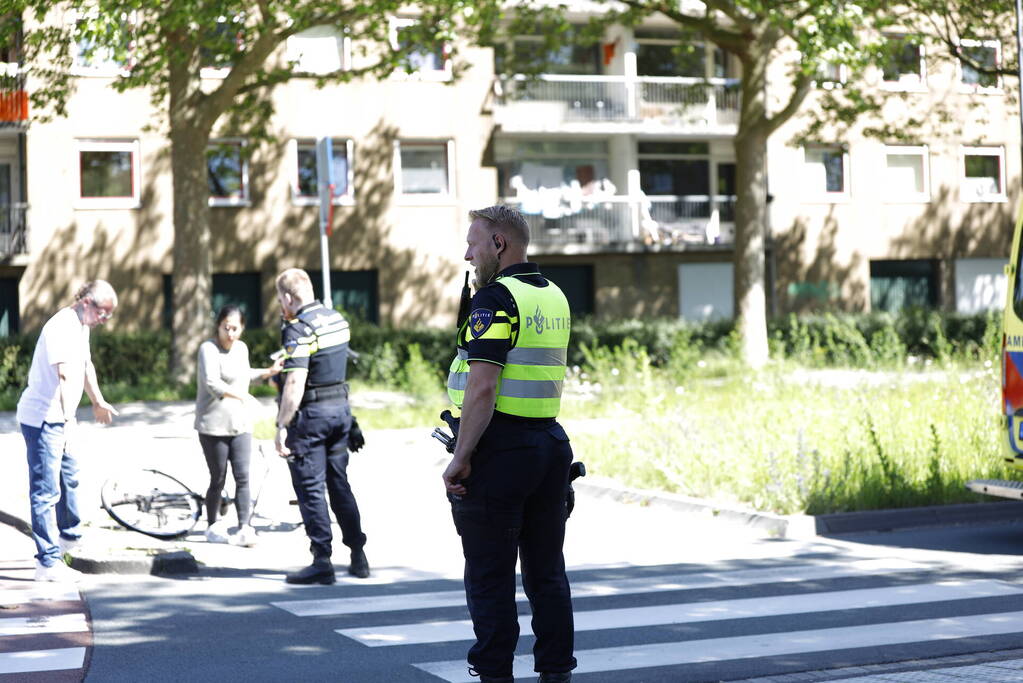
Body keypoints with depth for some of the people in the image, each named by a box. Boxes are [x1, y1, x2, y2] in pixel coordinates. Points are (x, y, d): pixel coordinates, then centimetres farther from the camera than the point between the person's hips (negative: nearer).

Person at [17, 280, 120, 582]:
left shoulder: (82, 327, 9)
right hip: (42, 420, -10)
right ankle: (48, 563, -4)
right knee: (46, 490, -7)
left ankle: (67, 534, 48)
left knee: (69, 477, 27)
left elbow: (86, 365, 26)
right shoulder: (62, 327, -24)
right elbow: (64, 376, -35)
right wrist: (69, 421, -45)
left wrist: (98, 402, 38)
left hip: (58, 419, 10)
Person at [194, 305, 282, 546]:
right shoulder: (209, 348, -12)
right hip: (214, 426, -6)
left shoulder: (241, 348, 11)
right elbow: (212, 383, -26)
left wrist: (269, 371, 24)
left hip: (240, 426, 6)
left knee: (242, 477, -4)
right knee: (218, 479, 3)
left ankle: (245, 529, -6)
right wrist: (239, 395, -31)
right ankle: (213, 527, 20)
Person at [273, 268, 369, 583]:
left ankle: (322, 561, -3)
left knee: (310, 488, -2)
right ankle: (358, 556, 17)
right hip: (341, 406, 8)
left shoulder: (298, 329, -16)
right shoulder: (337, 319, 9)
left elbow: (295, 383, -23)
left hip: (310, 414, -8)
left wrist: (282, 426, -21)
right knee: (339, 483, 15)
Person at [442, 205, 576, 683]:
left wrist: (461, 458, -19)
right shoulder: (555, 297, 13)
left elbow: (483, 387, -21)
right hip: (550, 443, 8)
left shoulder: (496, 298, -13)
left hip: (499, 448, -8)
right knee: (546, 572, 13)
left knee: (489, 577, 0)